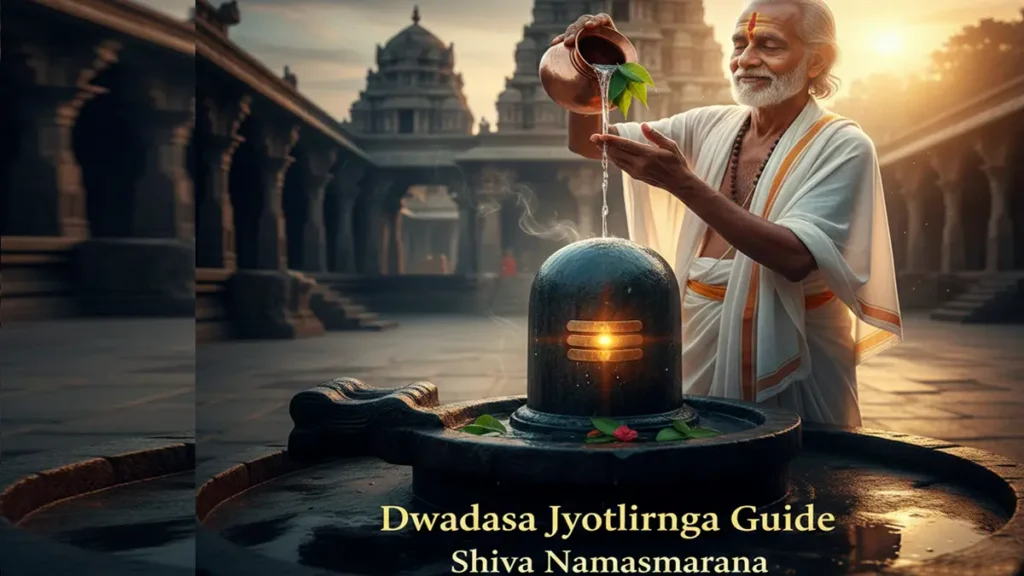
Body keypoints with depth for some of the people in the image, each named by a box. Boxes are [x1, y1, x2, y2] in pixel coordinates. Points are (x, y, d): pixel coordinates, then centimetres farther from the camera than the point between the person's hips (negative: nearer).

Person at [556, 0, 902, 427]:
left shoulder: (842, 147, -10)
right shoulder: (710, 126, 4)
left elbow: (796, 257, -26)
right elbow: (588, 144, 4)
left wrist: (683, 184, -30)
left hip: (787, 368, -4)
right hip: (700, 350, 5)